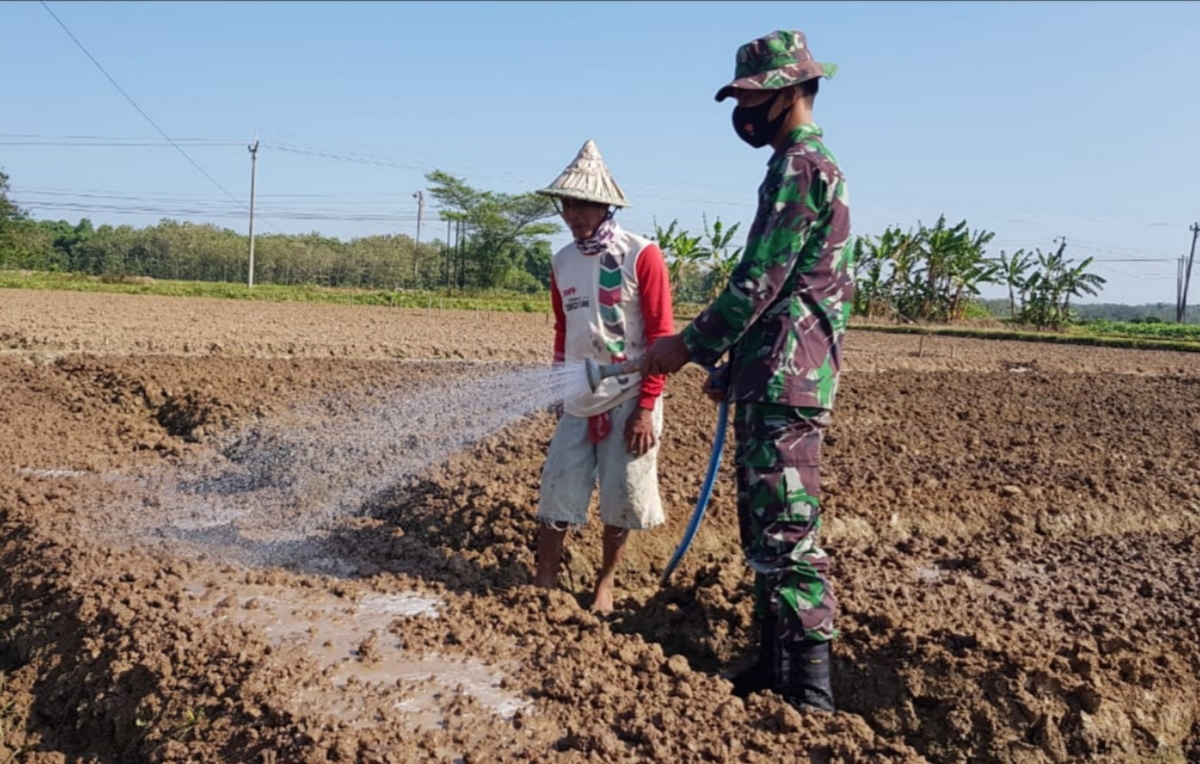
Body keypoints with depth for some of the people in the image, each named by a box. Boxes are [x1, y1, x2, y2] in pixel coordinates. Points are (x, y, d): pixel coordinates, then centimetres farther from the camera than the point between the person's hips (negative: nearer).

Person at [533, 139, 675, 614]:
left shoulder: (641, 256, -10)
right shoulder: (561, 262, 7)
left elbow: (662, 337, -10)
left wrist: (646, 408, -14)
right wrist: (557, 392, 17)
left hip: (628, 402, -4)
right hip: (577, 402, 4)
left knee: (620, 501, 5)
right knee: (556, 495, 4)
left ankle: (605, 584, 23)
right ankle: (544, 584, 17)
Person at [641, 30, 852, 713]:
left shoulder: (801, 167, -10)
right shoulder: (806, 166, 22)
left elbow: (759, 282, -17)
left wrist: (690, 347, -7)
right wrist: (730, 367, 23)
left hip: (787, 382, -11)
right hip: (770, 380, 11)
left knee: (788, 534, -9)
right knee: (763, 528, 14)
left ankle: (811, 696, -2)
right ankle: (775, 666, 24)